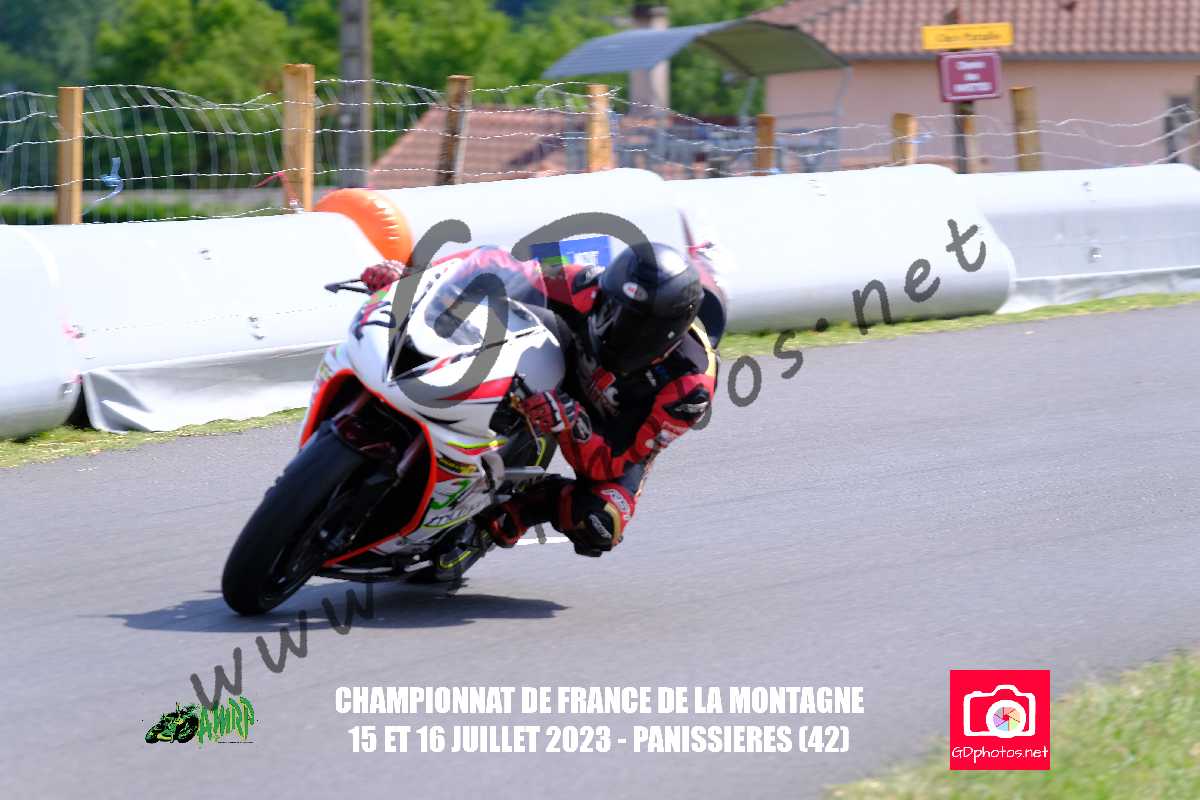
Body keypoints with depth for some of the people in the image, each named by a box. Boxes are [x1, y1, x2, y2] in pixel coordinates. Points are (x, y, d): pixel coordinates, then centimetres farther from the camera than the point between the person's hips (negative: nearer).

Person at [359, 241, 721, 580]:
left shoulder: (690, 386, -38)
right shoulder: (594, 288, -33)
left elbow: (606, 465, -35)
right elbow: (505, 268, -23)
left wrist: (569, 423, -54)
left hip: (621, 441, -2)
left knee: (597, 527, -33)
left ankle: (495, 524, -10)